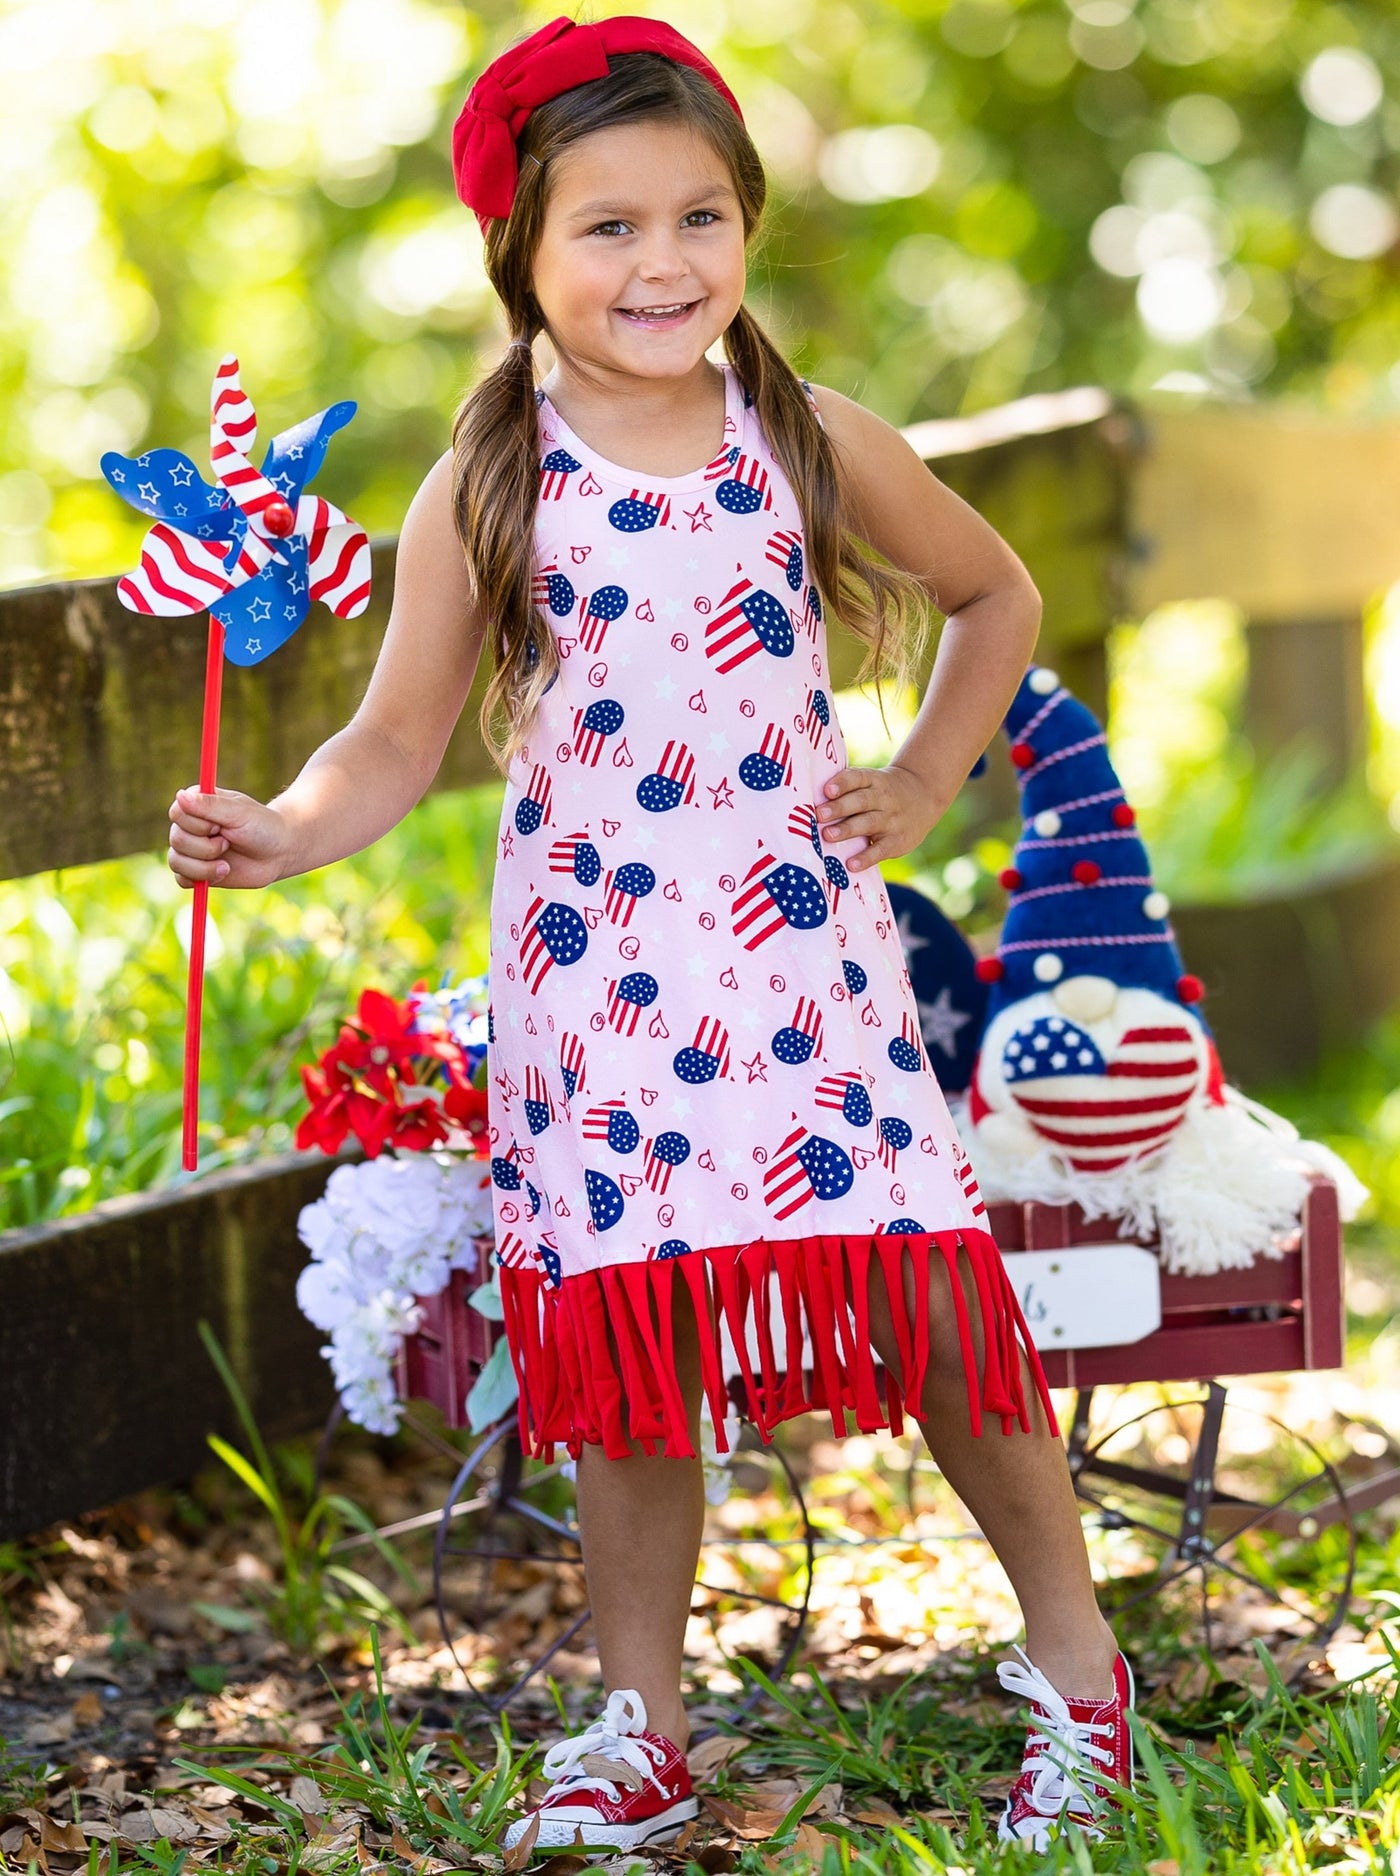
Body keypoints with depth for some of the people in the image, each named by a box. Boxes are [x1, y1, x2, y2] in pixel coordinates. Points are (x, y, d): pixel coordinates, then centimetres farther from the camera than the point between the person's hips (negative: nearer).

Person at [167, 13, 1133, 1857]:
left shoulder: (815, 447, 2)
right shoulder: (486, 491, -2)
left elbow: (996, 595, 18)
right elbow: (397, 742, -2)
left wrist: (923, 781, 10)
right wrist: (283, 831, -21)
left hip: (801, 939, 0)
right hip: (592, 961, 0)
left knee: (933, 1285, -6)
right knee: (626, 1331, 2)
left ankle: (1076, 1659, 13)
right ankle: (640, 1727, 17)